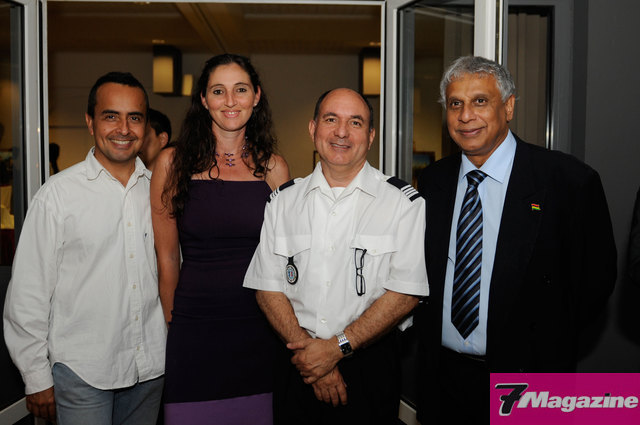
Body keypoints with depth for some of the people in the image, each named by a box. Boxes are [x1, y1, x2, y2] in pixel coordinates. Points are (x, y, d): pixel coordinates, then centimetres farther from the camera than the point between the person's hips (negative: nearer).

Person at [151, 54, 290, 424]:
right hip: (194, 329, -1)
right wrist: (174, 320, 7)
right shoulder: (173, 163, -1)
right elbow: (167, 256, 3)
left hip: (260, 328, 1)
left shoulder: (274, 168, 2)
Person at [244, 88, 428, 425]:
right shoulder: (284, 201, 3)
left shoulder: (404, 202, -5)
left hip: (370, 369, -2)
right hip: (298, 367, 2)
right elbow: (268, 286, 1)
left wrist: (336, 348, -14)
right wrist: (306, 348, -11)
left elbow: (406, 293, -10)